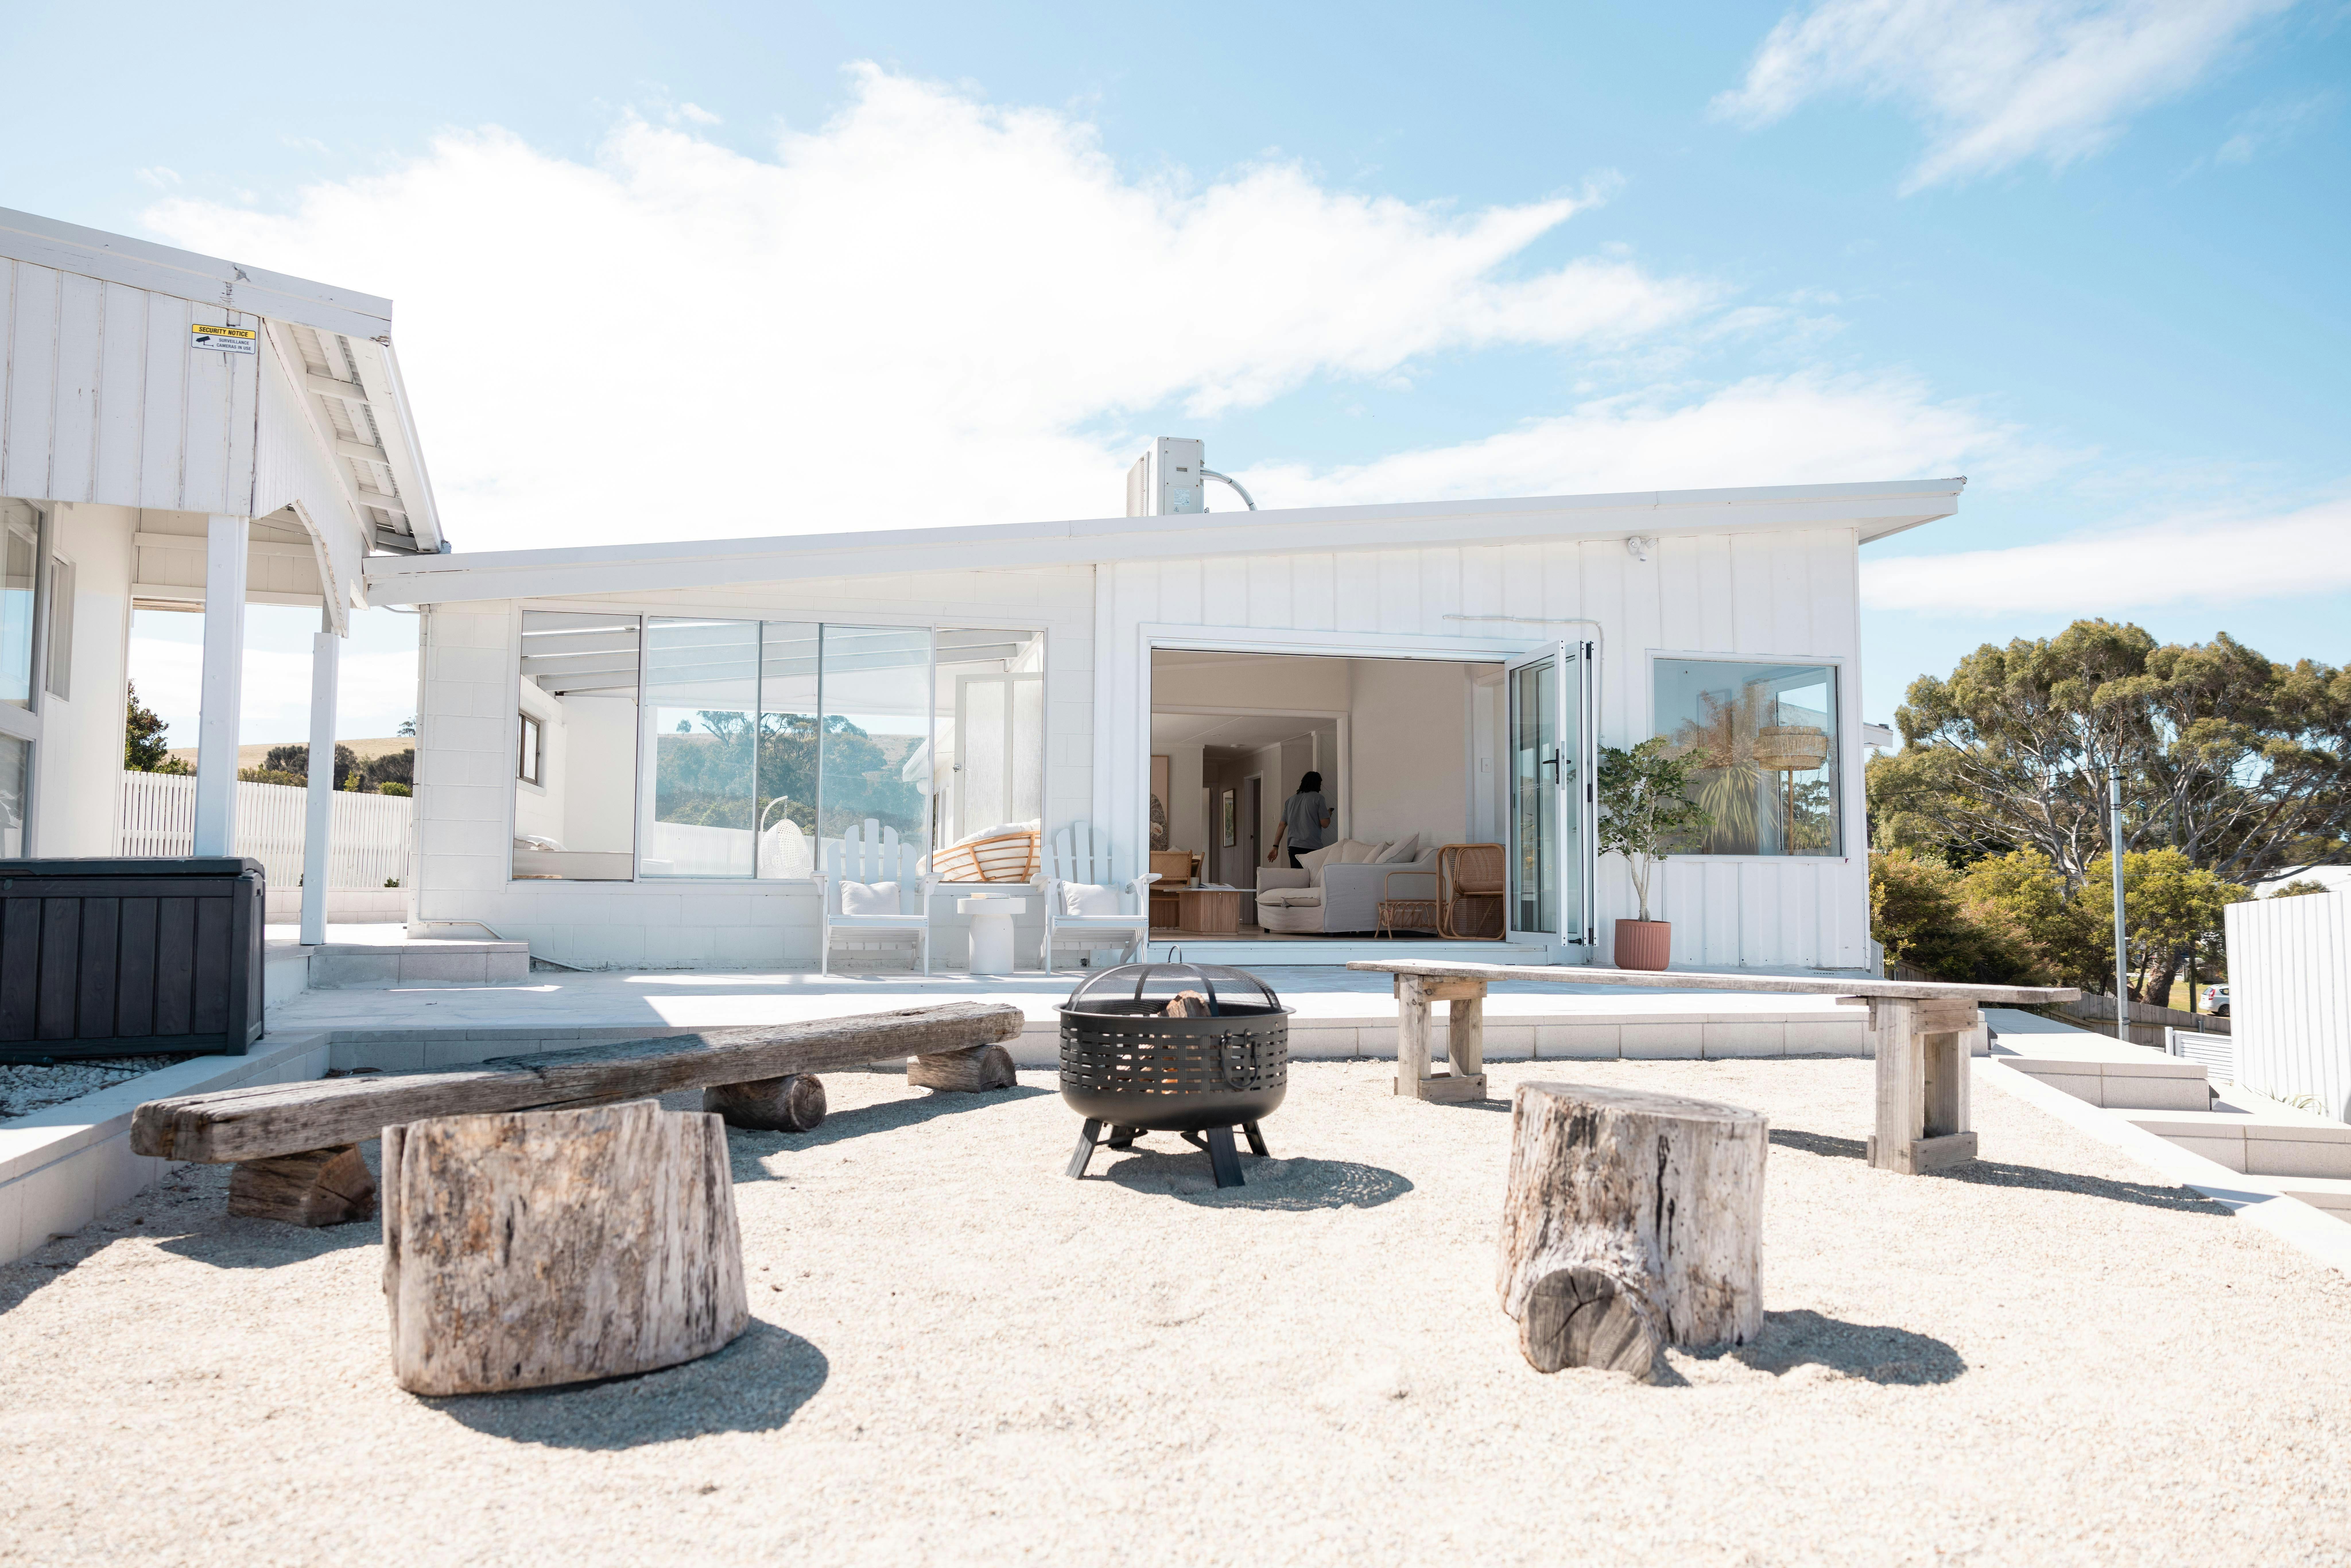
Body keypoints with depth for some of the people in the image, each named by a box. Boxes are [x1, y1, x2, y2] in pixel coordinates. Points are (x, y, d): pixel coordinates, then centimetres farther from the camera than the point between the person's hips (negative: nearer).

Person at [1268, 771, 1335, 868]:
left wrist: (1276, 847, 18)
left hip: (1293, 847, 5)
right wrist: (1329, 815, 17)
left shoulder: (1290, 800, 17)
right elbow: (1325, 824, -5)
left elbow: (1282, 825, 15)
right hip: (1312, 847, -5)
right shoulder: (1318, 798, 0)